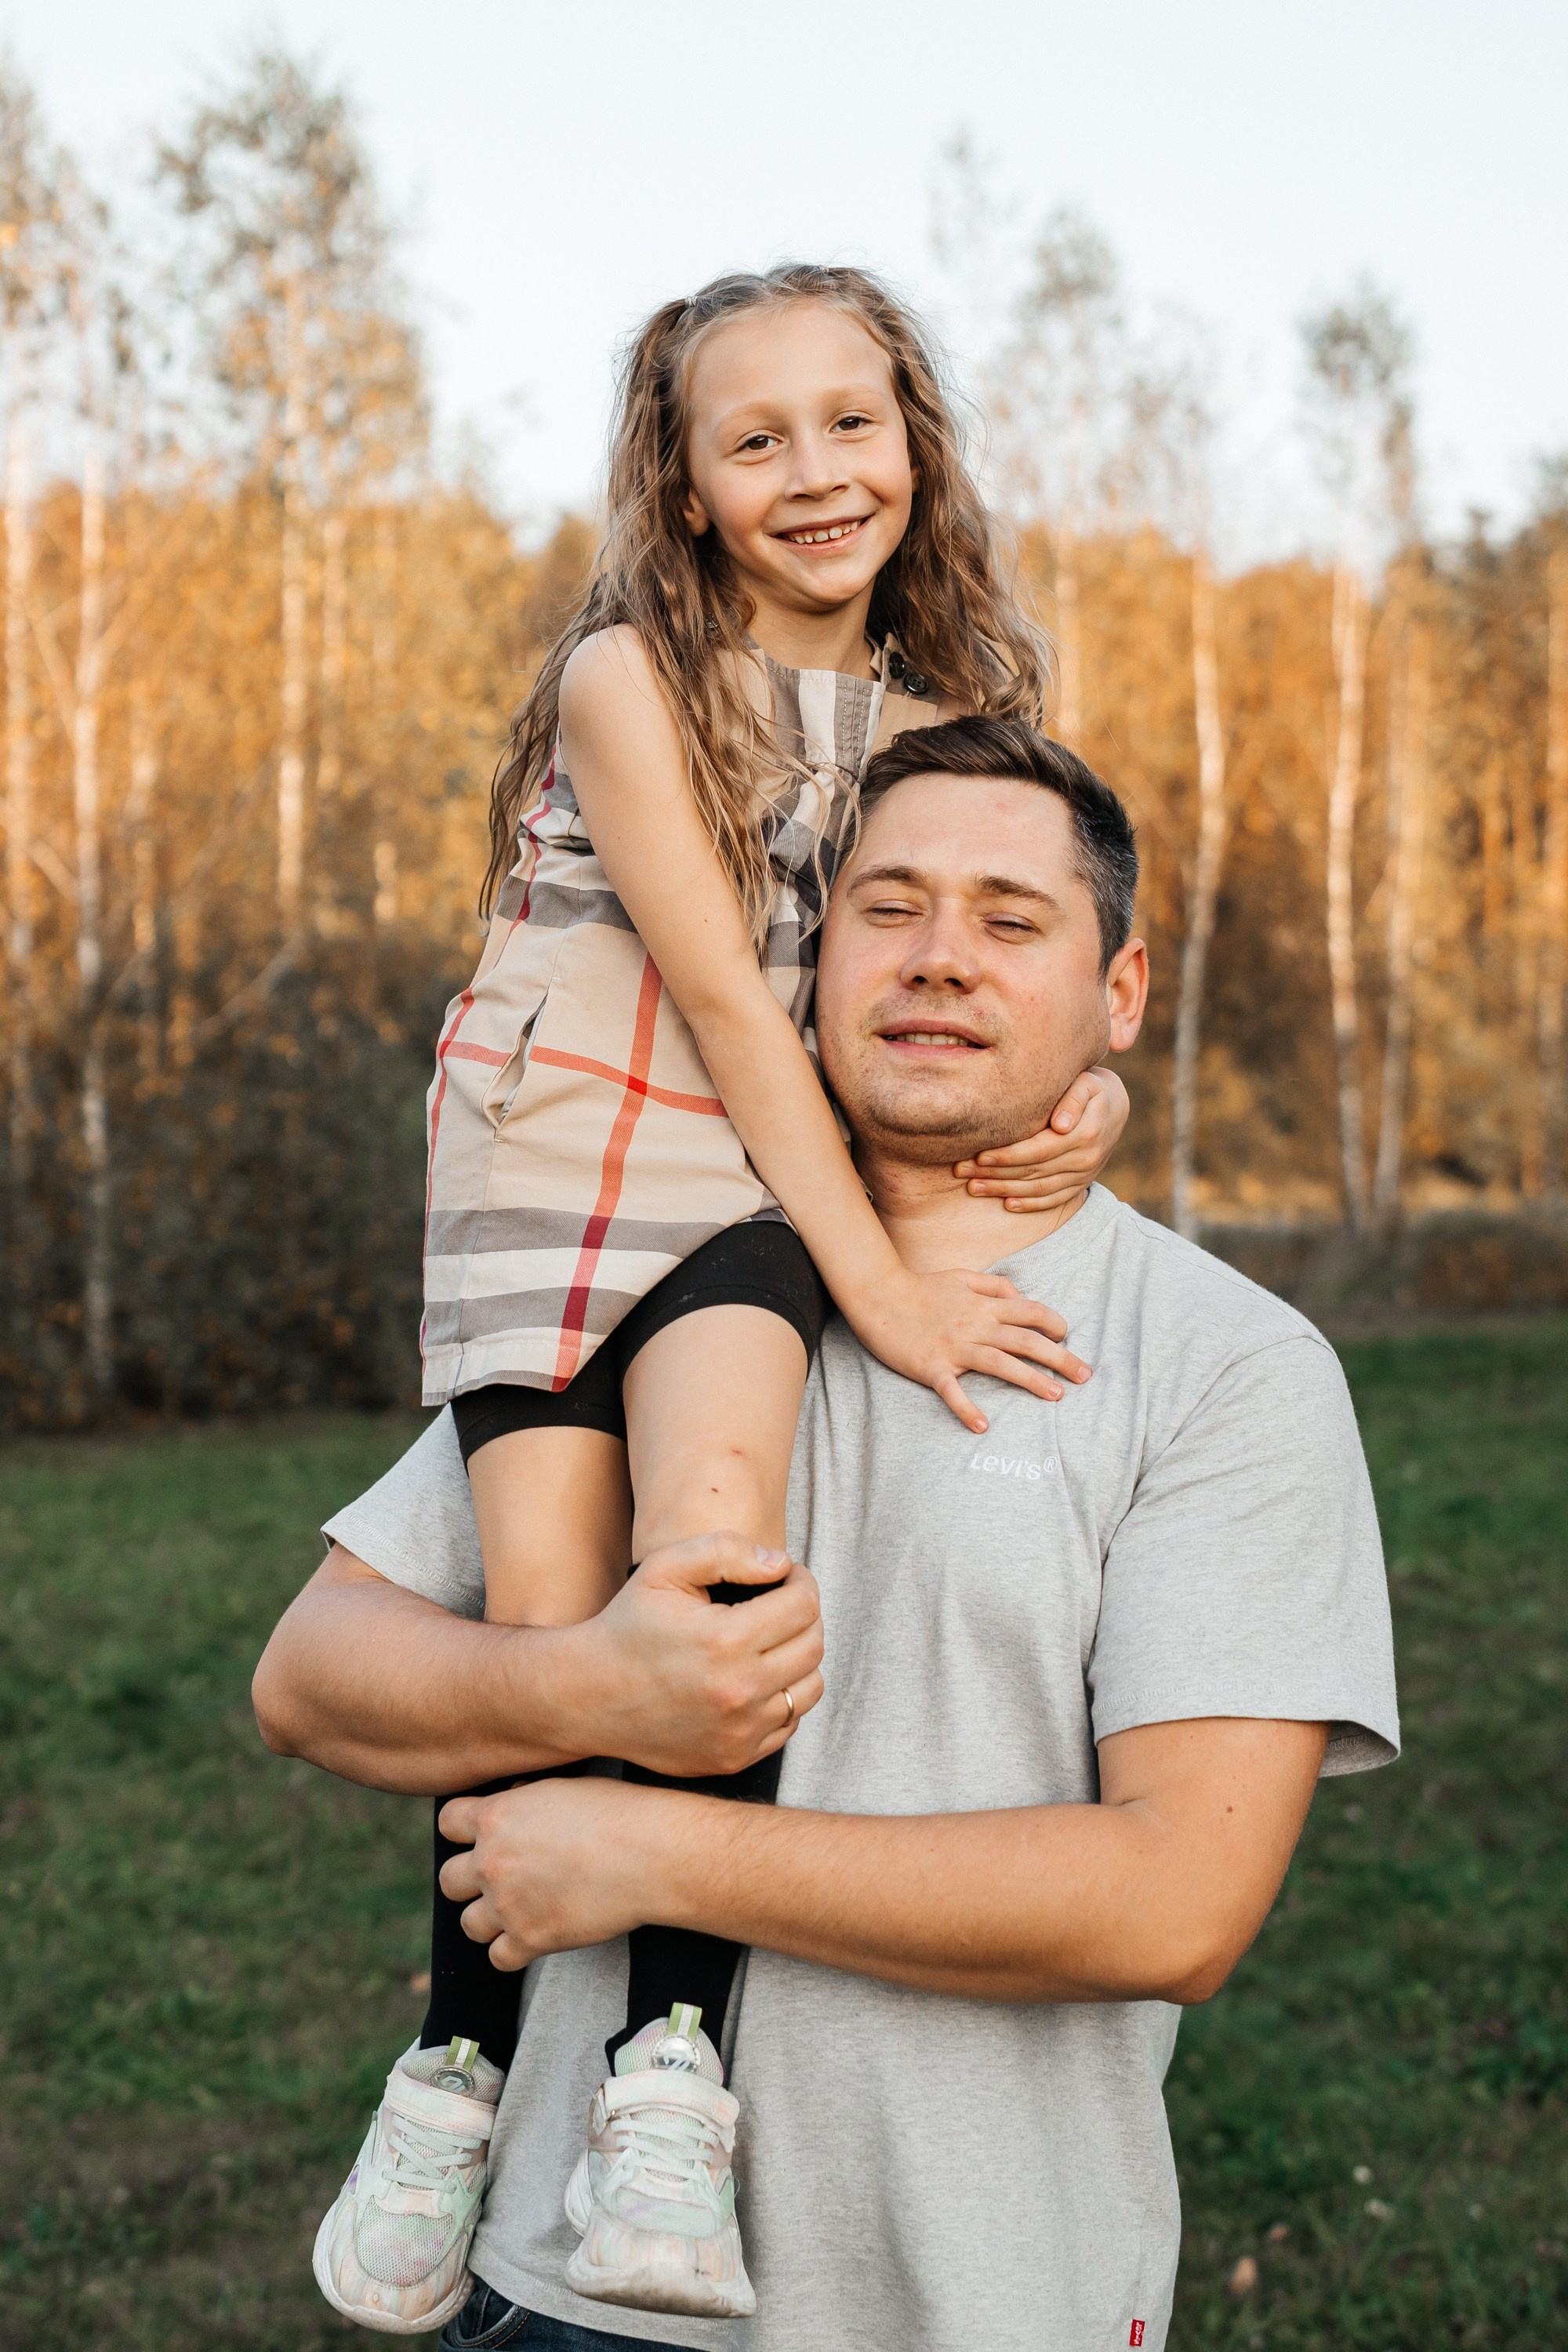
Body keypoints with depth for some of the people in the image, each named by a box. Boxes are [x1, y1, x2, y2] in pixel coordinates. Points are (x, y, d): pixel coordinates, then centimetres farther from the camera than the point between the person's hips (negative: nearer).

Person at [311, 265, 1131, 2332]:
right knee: (546, 1595, -13)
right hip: (556, 1170, -2)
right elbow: (725, 994, -13)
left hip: (770, 1187, 2)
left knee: (712, 1514, -27)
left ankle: (677, 2050, -23)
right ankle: (464, 2052, 9)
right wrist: (875, 1280, -18)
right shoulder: (632, 680, -7)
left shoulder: (938, 708, 8)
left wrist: (1088, 1098, -7)